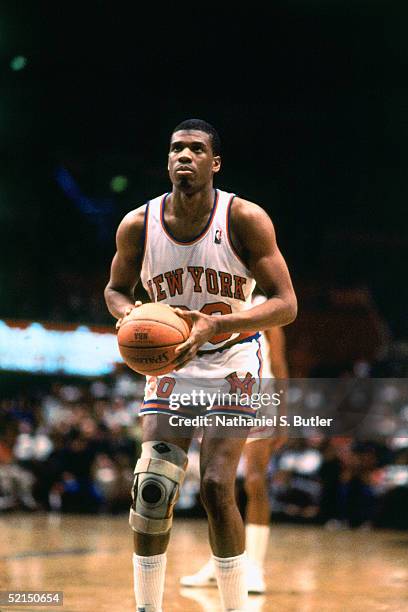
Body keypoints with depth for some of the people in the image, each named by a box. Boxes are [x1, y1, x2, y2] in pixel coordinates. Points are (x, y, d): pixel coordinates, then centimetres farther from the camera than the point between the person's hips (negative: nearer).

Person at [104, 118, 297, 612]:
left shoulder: (245, 219, -17)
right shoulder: (138, 225, -8)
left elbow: (285, 305, -18)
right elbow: (116, 288, 11)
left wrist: (216, 324, -33)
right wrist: (129, 315, -14)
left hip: (233, 359, -3)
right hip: (172, 362, 3)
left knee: (216, 487, -15)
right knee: (151, 488, -10)